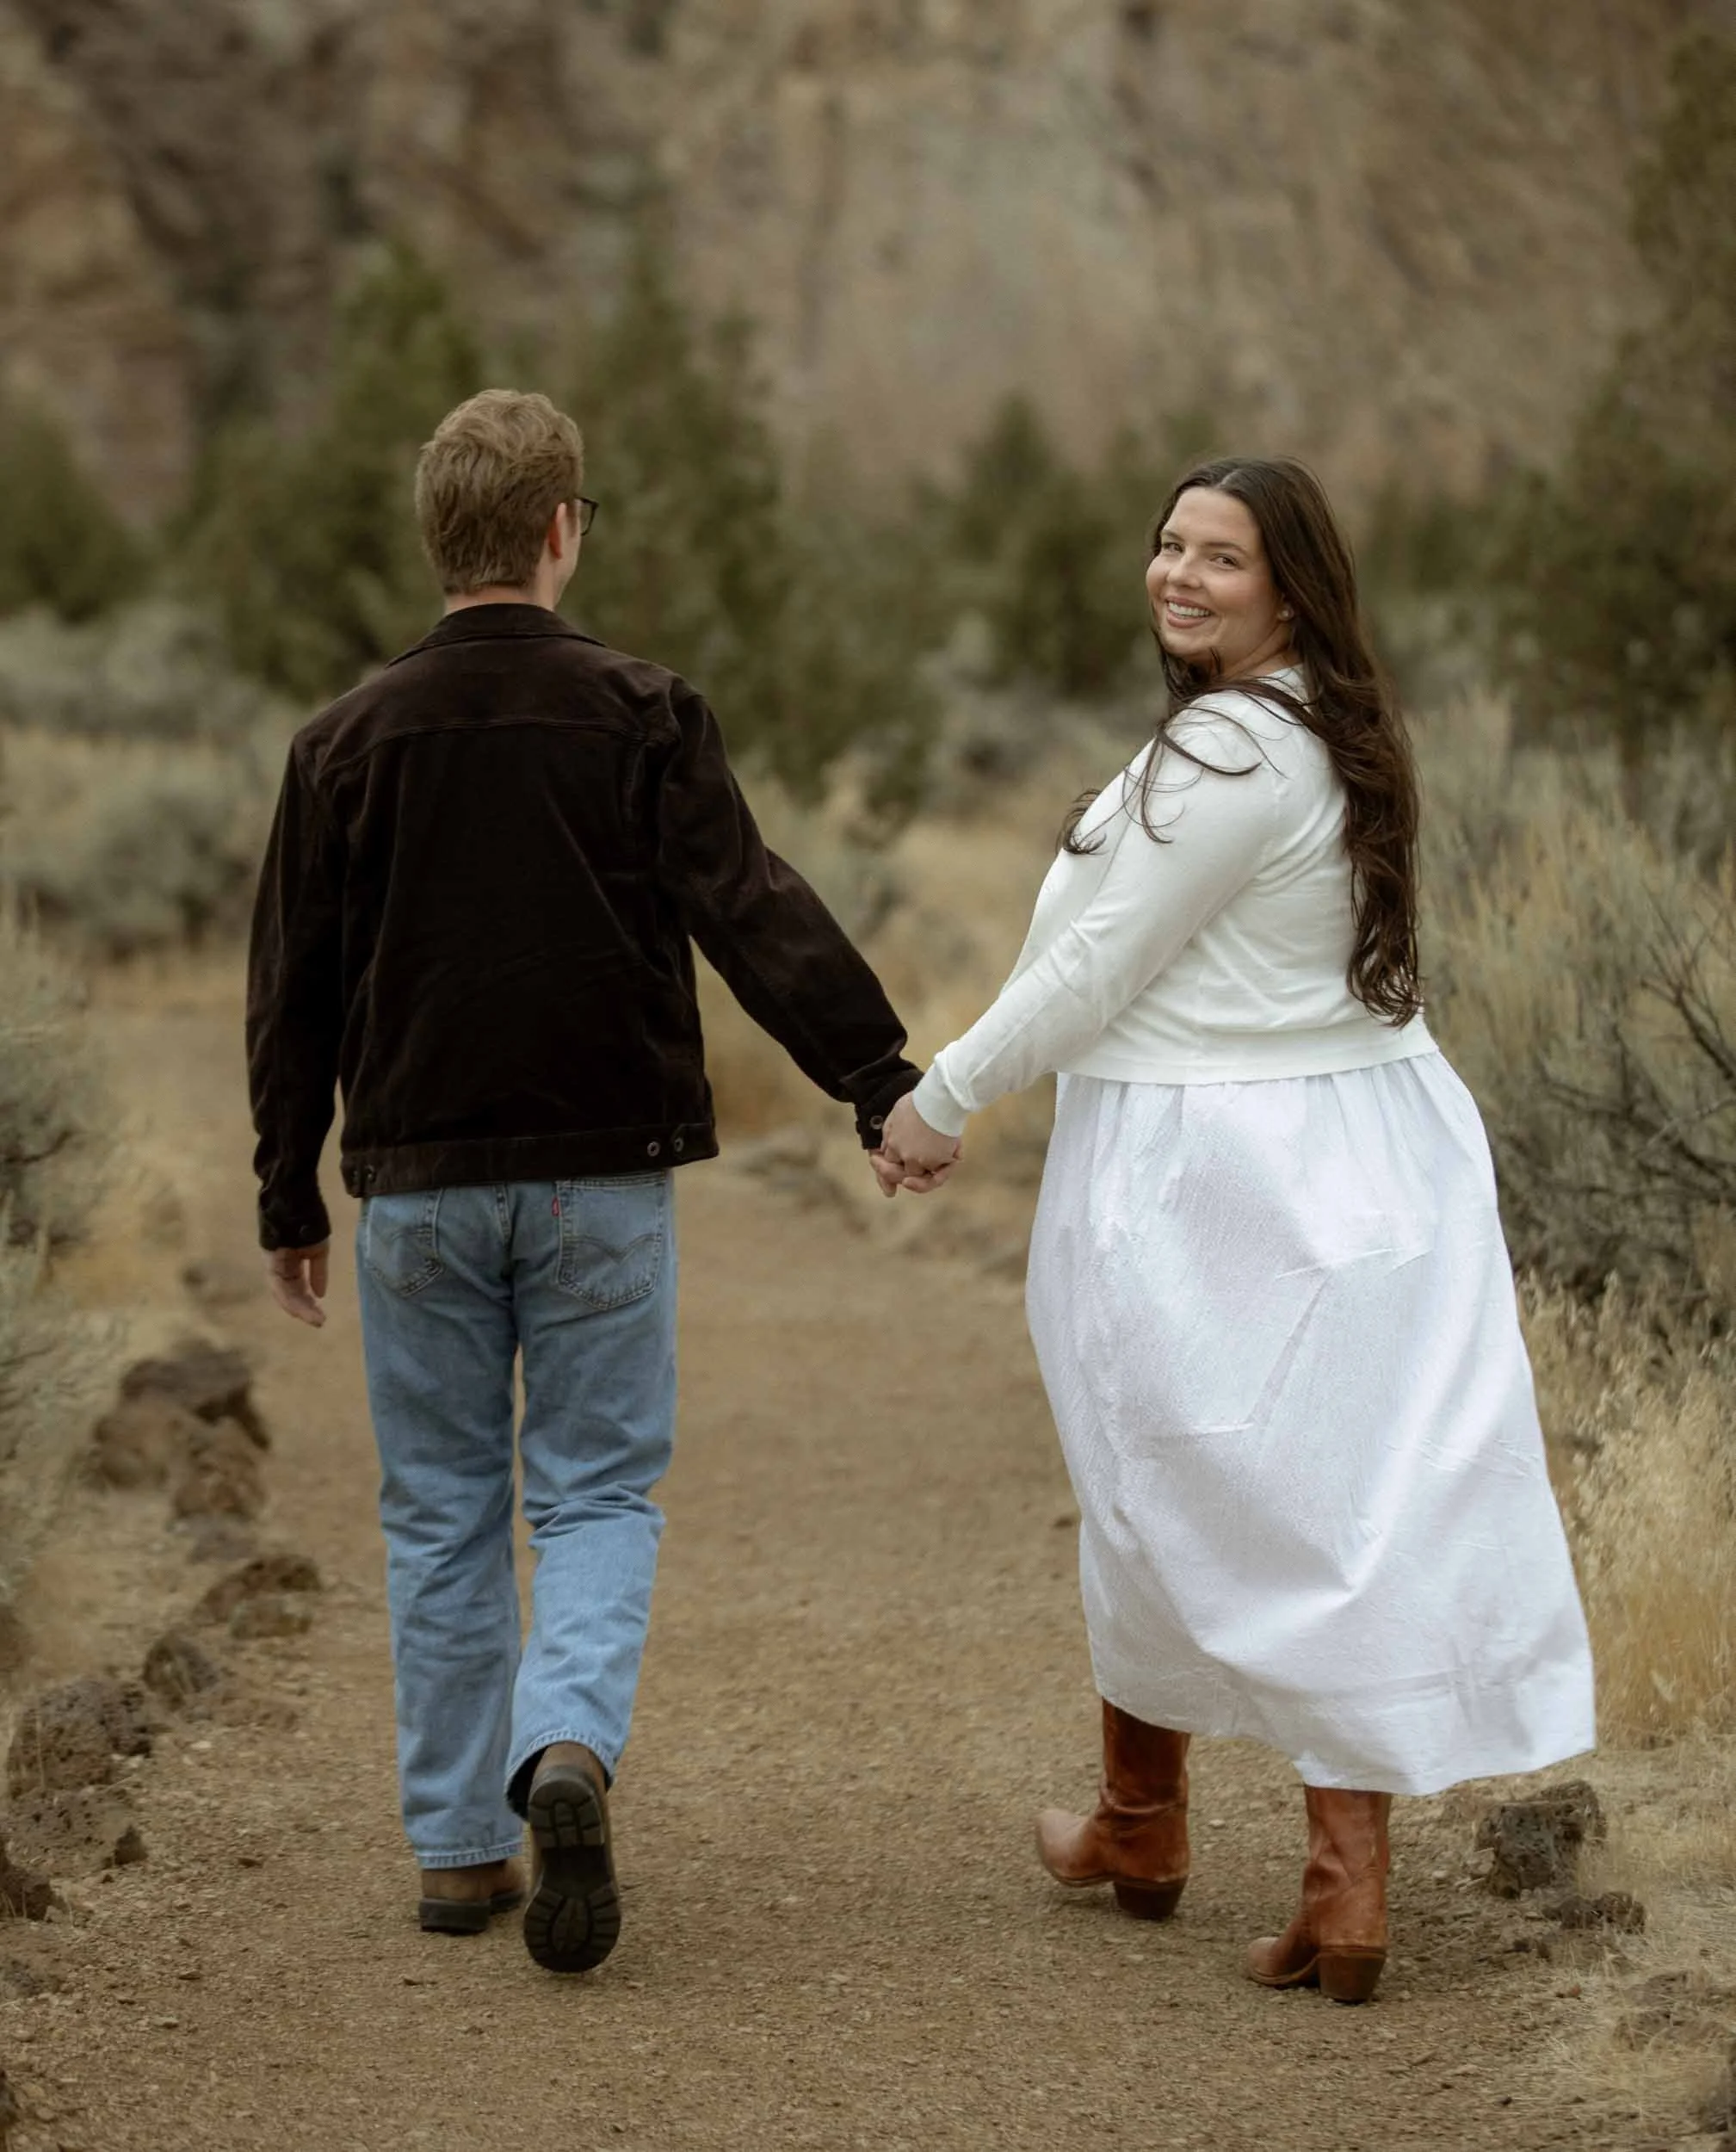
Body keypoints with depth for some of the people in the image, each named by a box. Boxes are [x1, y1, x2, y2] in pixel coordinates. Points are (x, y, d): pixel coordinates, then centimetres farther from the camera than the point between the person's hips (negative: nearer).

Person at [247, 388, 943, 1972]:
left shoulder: (350, 741, 1)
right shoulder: (640, 717, -6)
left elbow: (293, 990, 5)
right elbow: (757, 916, -12)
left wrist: (291, 1200, 14)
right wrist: (884, 1080, -10)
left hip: (420, 1186, 2)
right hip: (602, 1175, -2)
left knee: (442, 1514, 11)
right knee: (598, 1491, 6)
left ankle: (461, 1847, 15)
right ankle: (569, 1745, -20)